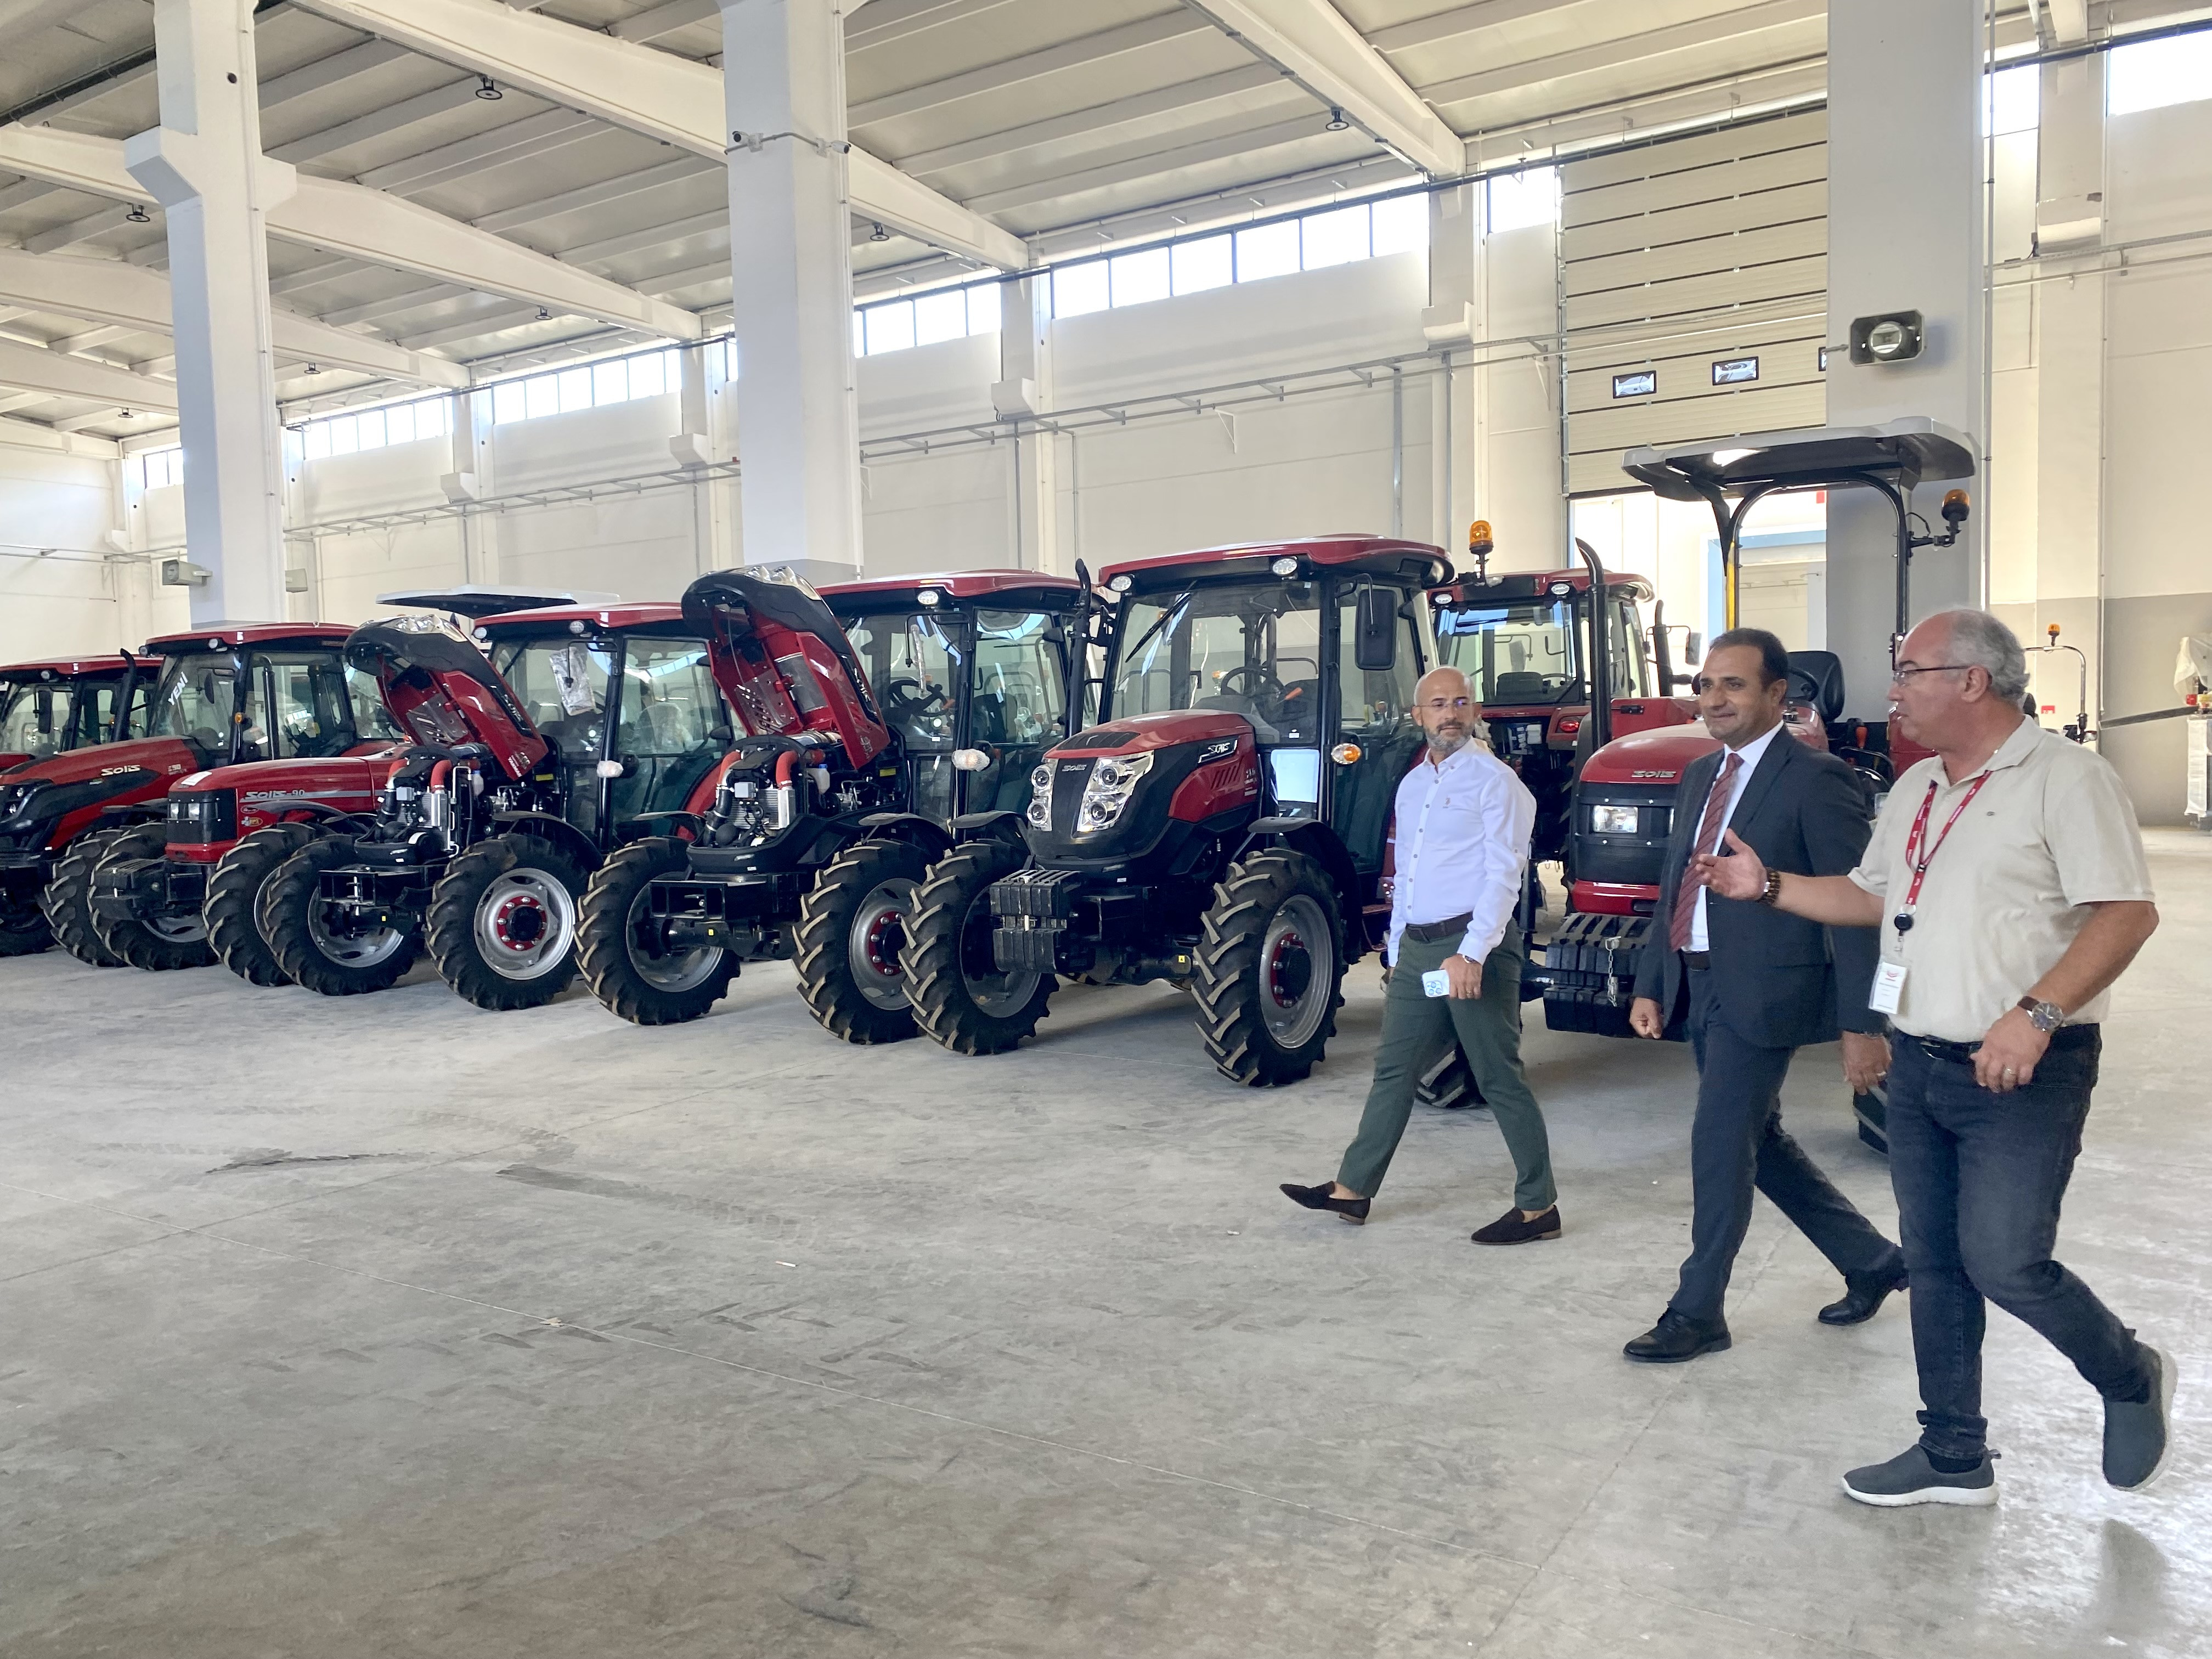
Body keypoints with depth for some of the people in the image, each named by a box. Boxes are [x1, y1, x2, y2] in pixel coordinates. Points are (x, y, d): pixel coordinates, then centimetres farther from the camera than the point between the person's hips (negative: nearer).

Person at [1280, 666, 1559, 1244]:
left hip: (1474, 945, -7)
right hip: (1417, 947, 8)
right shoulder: (1412, 785, 16)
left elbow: (1504, 875, -15)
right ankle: (1353, 1189, 20)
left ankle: (1538, 1207, 10)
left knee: (1500, 1079, -1)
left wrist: (1473, 953, -24)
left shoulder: (1493, 780, -7)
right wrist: (1396, 950, 20)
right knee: (1394, 1070, 12)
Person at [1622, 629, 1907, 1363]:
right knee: (1760, 1143, 17)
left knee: (1720, 1145, -4)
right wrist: (1651, 985, 14)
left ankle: (1697, 1314, 11)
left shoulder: (1816, 779, -12)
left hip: (1765, 994, -8)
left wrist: (1862, 1025, -17)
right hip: (1703, 990, 9)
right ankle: (1872, 1261, 36)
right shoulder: (1701, 774, 13)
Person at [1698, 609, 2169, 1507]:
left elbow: (2128, 912, -19)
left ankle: (2131, 1378, 24)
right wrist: (1769, 887, 11)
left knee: (2004, 1264, -8)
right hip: (1920, 1067, 8)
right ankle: (1954, 1459, 26)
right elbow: (1871, 897, 23)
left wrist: (2037, 1012, -28)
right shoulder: (1915, 789, 13)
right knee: (1934, 1265, 12)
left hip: (2023, 1074, -7)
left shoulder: (2065, 777, -11)